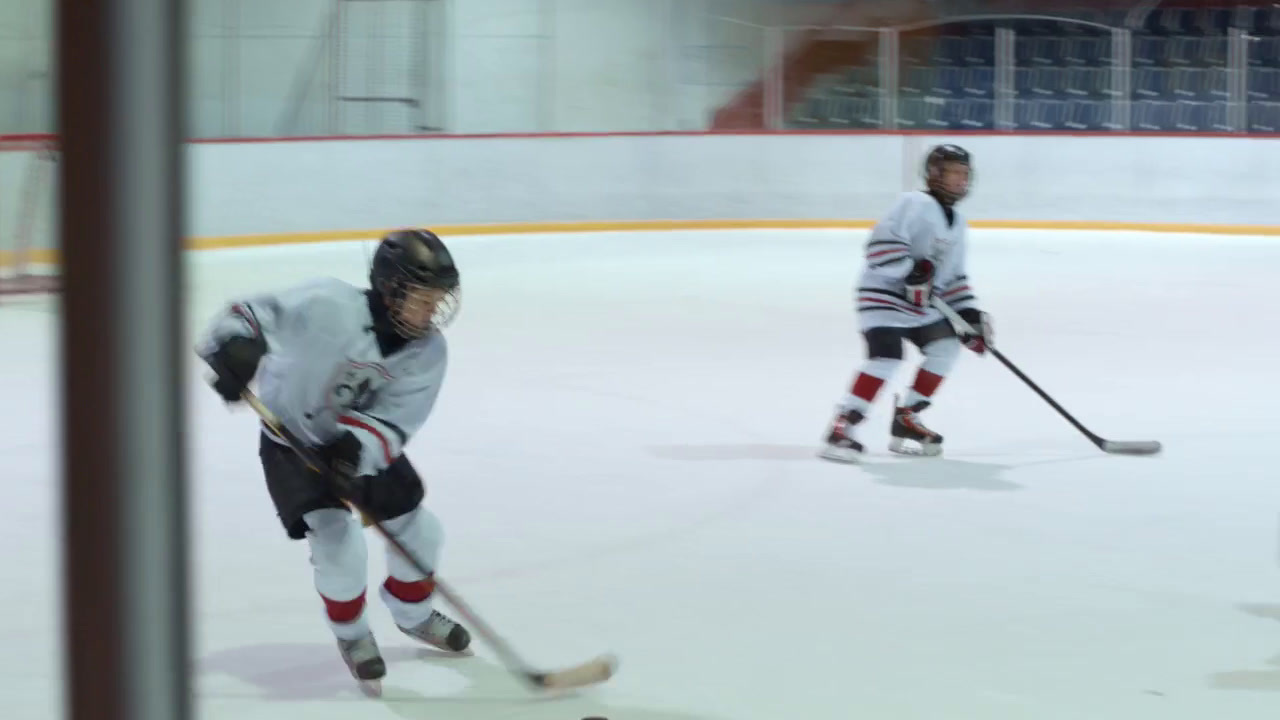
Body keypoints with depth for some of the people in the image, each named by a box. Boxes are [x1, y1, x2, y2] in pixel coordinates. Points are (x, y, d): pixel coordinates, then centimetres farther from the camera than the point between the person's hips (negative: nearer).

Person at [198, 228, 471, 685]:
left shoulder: (427, 351, -17)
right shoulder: (331, 306, -34)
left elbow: (393, 422, -20)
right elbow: (257, 314, -37)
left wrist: (361, 445, -41)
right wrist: (235, 344, -59)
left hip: (364, 445, 5)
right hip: (293, 442, -5)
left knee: (418, 531, 9)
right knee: (338, 544, -16)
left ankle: (413, 614, 40)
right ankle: (351, 634, 14)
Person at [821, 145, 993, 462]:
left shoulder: (957, 224, 15)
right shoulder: (915, 204, -14)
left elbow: (954, 278, 20)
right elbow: (881, 242, -25)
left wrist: (970, 314, 10)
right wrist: (911, 272, -29)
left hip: (921, 304, 9)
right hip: (883, 293, -9)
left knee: (946, 346, 4)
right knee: (886, 358, -23)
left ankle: (906, 421, 12)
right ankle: (841, 428, -22)